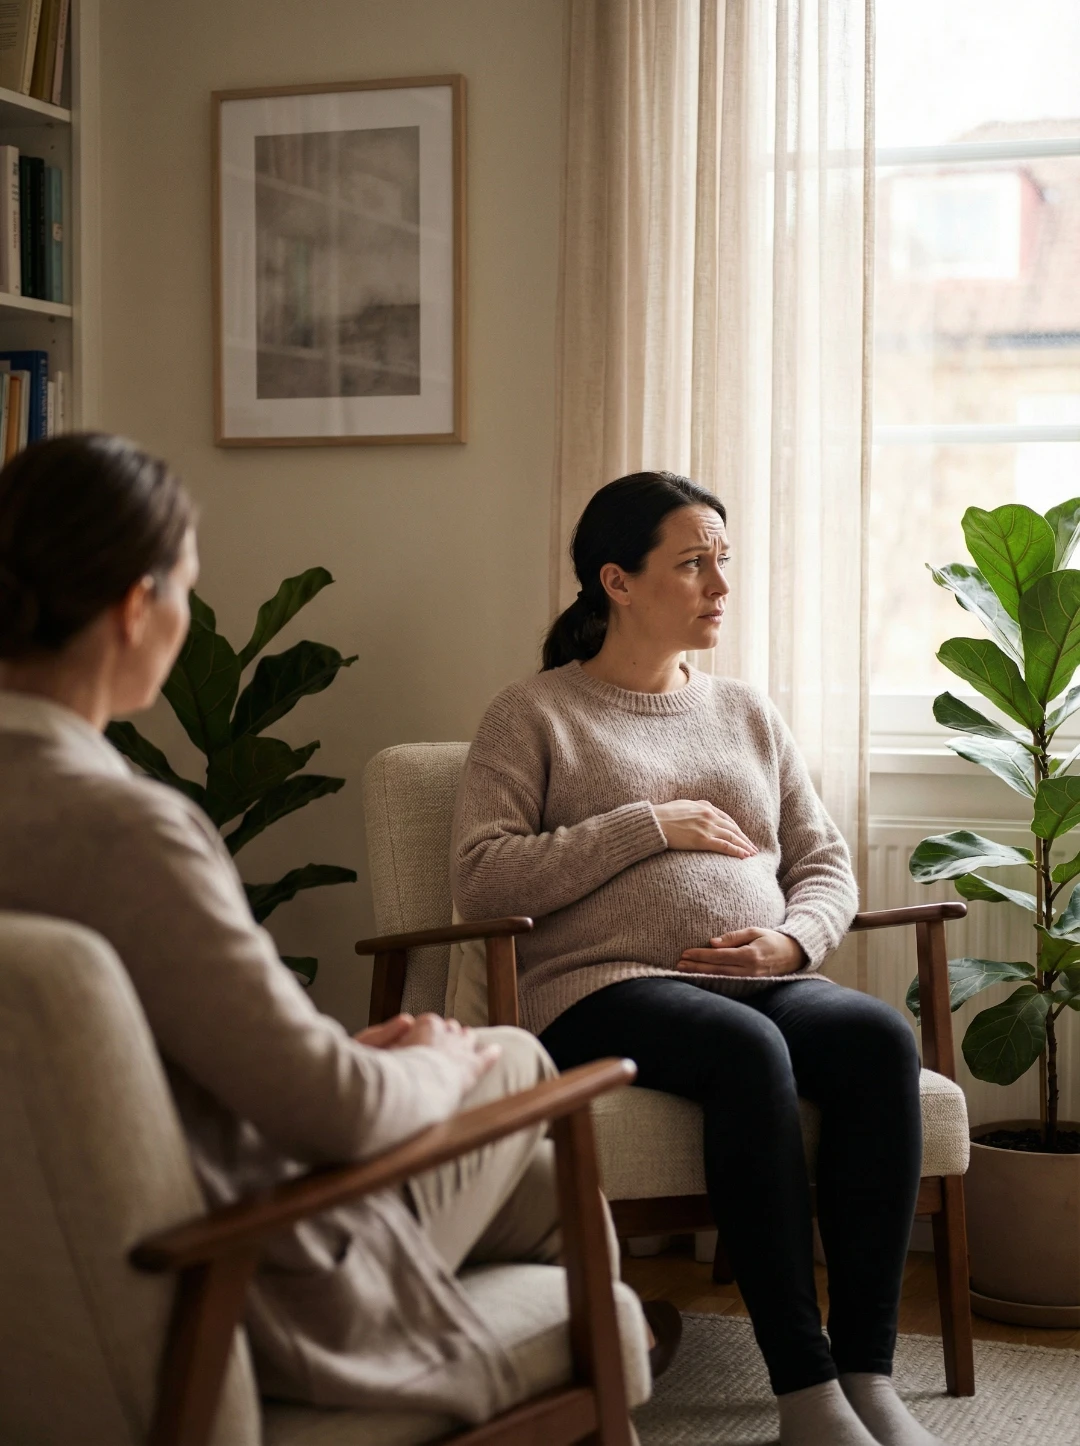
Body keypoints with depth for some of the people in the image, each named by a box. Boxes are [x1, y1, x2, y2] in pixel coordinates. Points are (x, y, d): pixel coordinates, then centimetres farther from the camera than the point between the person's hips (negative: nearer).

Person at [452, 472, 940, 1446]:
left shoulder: (747, 711, 23)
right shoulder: (535, 715, 7)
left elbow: (827, 865, 20)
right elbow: (481, 880, -6)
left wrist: (793, 939, -4)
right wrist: (650, 826, -8)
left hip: (766, 983, 5)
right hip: (607, 987, -4)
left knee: (881, 1036, -29)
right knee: (748, 1050, -37)